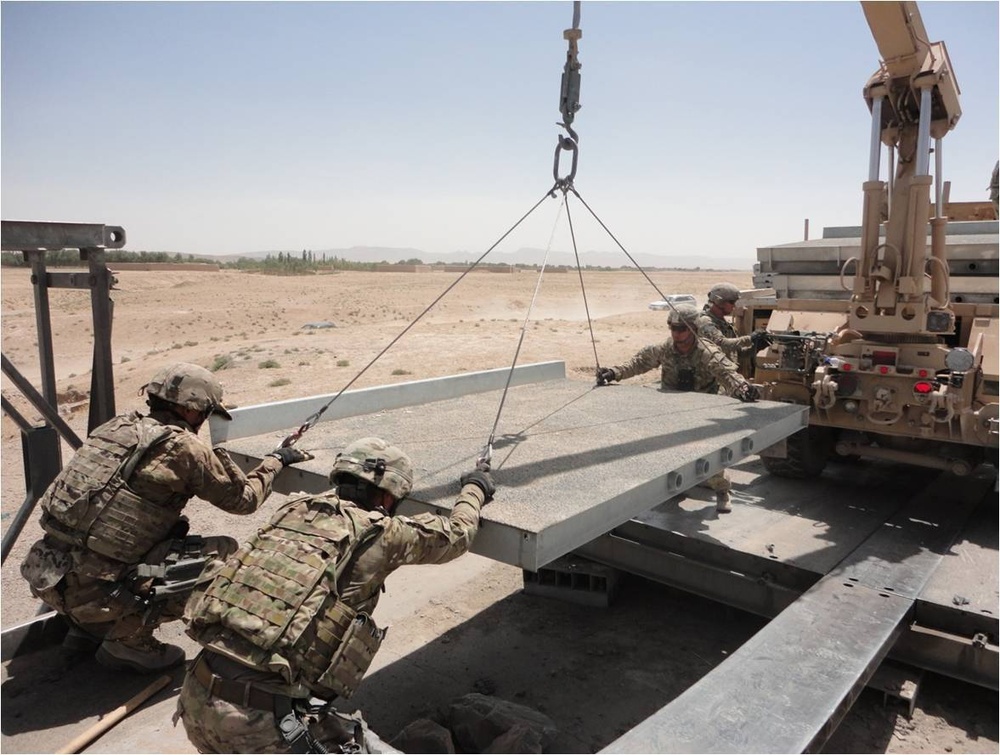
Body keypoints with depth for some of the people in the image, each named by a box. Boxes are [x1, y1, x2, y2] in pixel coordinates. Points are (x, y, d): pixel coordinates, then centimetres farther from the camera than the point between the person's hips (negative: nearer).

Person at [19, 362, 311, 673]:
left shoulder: (117, 426, 7)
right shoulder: (183, 447, -12)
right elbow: (244, 498, 1)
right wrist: (275, 460, 16)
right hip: (94, 594, -8)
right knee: (225, 554, -4)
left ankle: (87, 628, 24)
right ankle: (129, 638, 3)